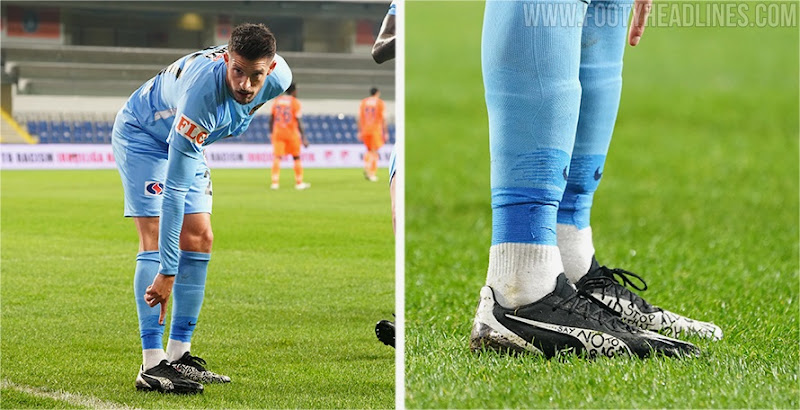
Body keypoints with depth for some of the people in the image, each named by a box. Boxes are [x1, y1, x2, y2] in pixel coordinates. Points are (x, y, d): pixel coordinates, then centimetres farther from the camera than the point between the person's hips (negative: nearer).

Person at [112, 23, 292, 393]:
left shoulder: (279, 78, -25)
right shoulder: (202, 91, -44)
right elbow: (174, 189, -43)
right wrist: (166, 272, -44)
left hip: (186, 138, 7)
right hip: (141, 134, -7)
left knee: (199, 238, 1)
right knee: (157, 238, -18)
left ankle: (179, 354, 6)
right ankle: (152, 363, -21)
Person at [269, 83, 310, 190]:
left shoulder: (276, 101, 8)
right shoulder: (294, 102, -5)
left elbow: (271, 120, 9)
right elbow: (298, 121, -9)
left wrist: (272, 133, 18)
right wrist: (303, 137, -6)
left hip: (277, 132, 3)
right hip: (291, 133, -3)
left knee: (277, 157, -2)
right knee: (296, 157, 10)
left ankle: (275, 182, -14)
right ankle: (299, 183, 13)